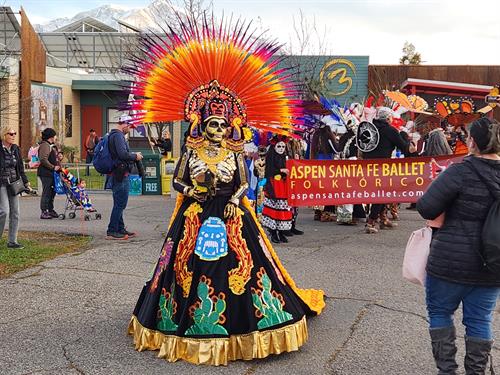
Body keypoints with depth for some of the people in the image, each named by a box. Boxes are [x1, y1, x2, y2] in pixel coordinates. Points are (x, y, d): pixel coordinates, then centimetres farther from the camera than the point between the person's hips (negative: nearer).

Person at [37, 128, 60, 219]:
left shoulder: (51, 145, 19)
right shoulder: (45, 145, -14)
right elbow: (43, 159, -24)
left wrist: (58, 166, 11)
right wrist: (53, 167, -20)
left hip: (51, 173, 10)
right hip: (46, 173, -10)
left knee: (52, 191, 16)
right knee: (46, 192, -7)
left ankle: (50, 210, 26)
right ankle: (44, 212, -3)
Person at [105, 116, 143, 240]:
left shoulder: (114, 135, 19)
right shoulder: (118, 135, -14)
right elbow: (123, 154, -24)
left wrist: (133, 155, 12)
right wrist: (135, 156, -9)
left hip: (118, 175, 11)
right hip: (121, 175, -11)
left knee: (119, 204, 15)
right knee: (120, 204, -6)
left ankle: (120, 229, 23)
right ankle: (112, 231, -3)